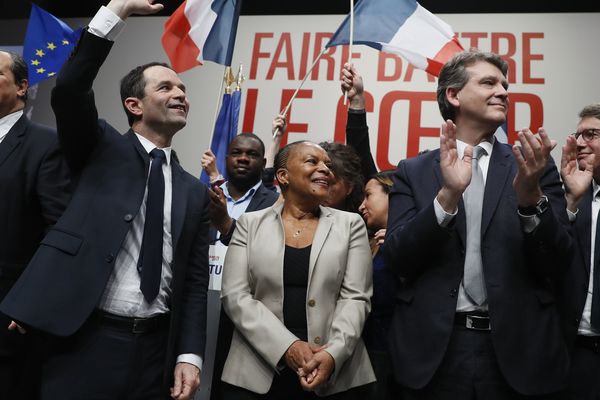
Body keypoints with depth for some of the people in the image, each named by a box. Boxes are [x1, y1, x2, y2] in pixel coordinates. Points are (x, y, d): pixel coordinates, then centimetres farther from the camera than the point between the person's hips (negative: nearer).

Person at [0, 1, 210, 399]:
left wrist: (189, 354, -2)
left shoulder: (195, 192, 9)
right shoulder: (102, 150, 4)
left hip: (158, 348, 3)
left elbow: (195, 281, 7)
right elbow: (68, 91, -15)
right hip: (87, 342, -3)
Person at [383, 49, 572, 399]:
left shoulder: (534, 166, 4)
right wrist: (448, 194, -20)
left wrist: (531, 195, -17)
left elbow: (558, 265, -1)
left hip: (518, 349, 1)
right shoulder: (413, 171, 2)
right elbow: (398, 260, -7)